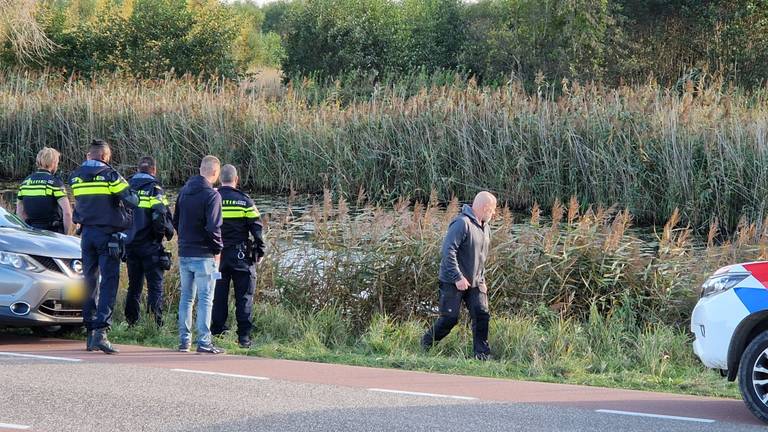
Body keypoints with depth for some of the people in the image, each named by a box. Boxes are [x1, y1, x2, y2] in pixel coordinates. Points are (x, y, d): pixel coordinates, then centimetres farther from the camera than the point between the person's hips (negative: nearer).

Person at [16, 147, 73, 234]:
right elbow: (67, 212, -16)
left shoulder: (25, 182, 10)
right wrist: (66, 234, -6)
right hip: (53, 232, -6)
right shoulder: (54, 182, -9)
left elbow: (20, 213, 14)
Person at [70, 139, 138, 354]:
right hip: (108, 234, -5)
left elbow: (78, 204, 13)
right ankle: (101, 331, -20)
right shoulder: (109, 175, -10)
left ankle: (90, 332, 13)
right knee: (109, 282, -7)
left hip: (87, 233, 5)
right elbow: (132, 200, -9)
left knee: (90, 280, 12)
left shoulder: (75, 177, 7)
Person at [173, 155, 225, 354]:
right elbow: (213, 227, -19)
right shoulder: (212, 195, -14)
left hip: (184, 253, 7)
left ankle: (184, 340, 15)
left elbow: (175, 220, 15)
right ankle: (204, 342, -5)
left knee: (186, 297, 13)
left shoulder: (184, 191, 10)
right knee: (205, 298, -2)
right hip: (204, 255, -7)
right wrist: (217, 249, -7)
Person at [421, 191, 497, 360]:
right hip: (453, 283, -8)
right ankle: (426, 345, 18)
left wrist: (482, 280, 16)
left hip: (474, 283, 8)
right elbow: (448, 251, -23)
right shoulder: (462, 223, -17)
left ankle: (482, 353, 3)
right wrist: (458, 277, -25)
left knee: (482, 315, -4)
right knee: (450, 318, -4)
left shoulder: (485, 228, 12)